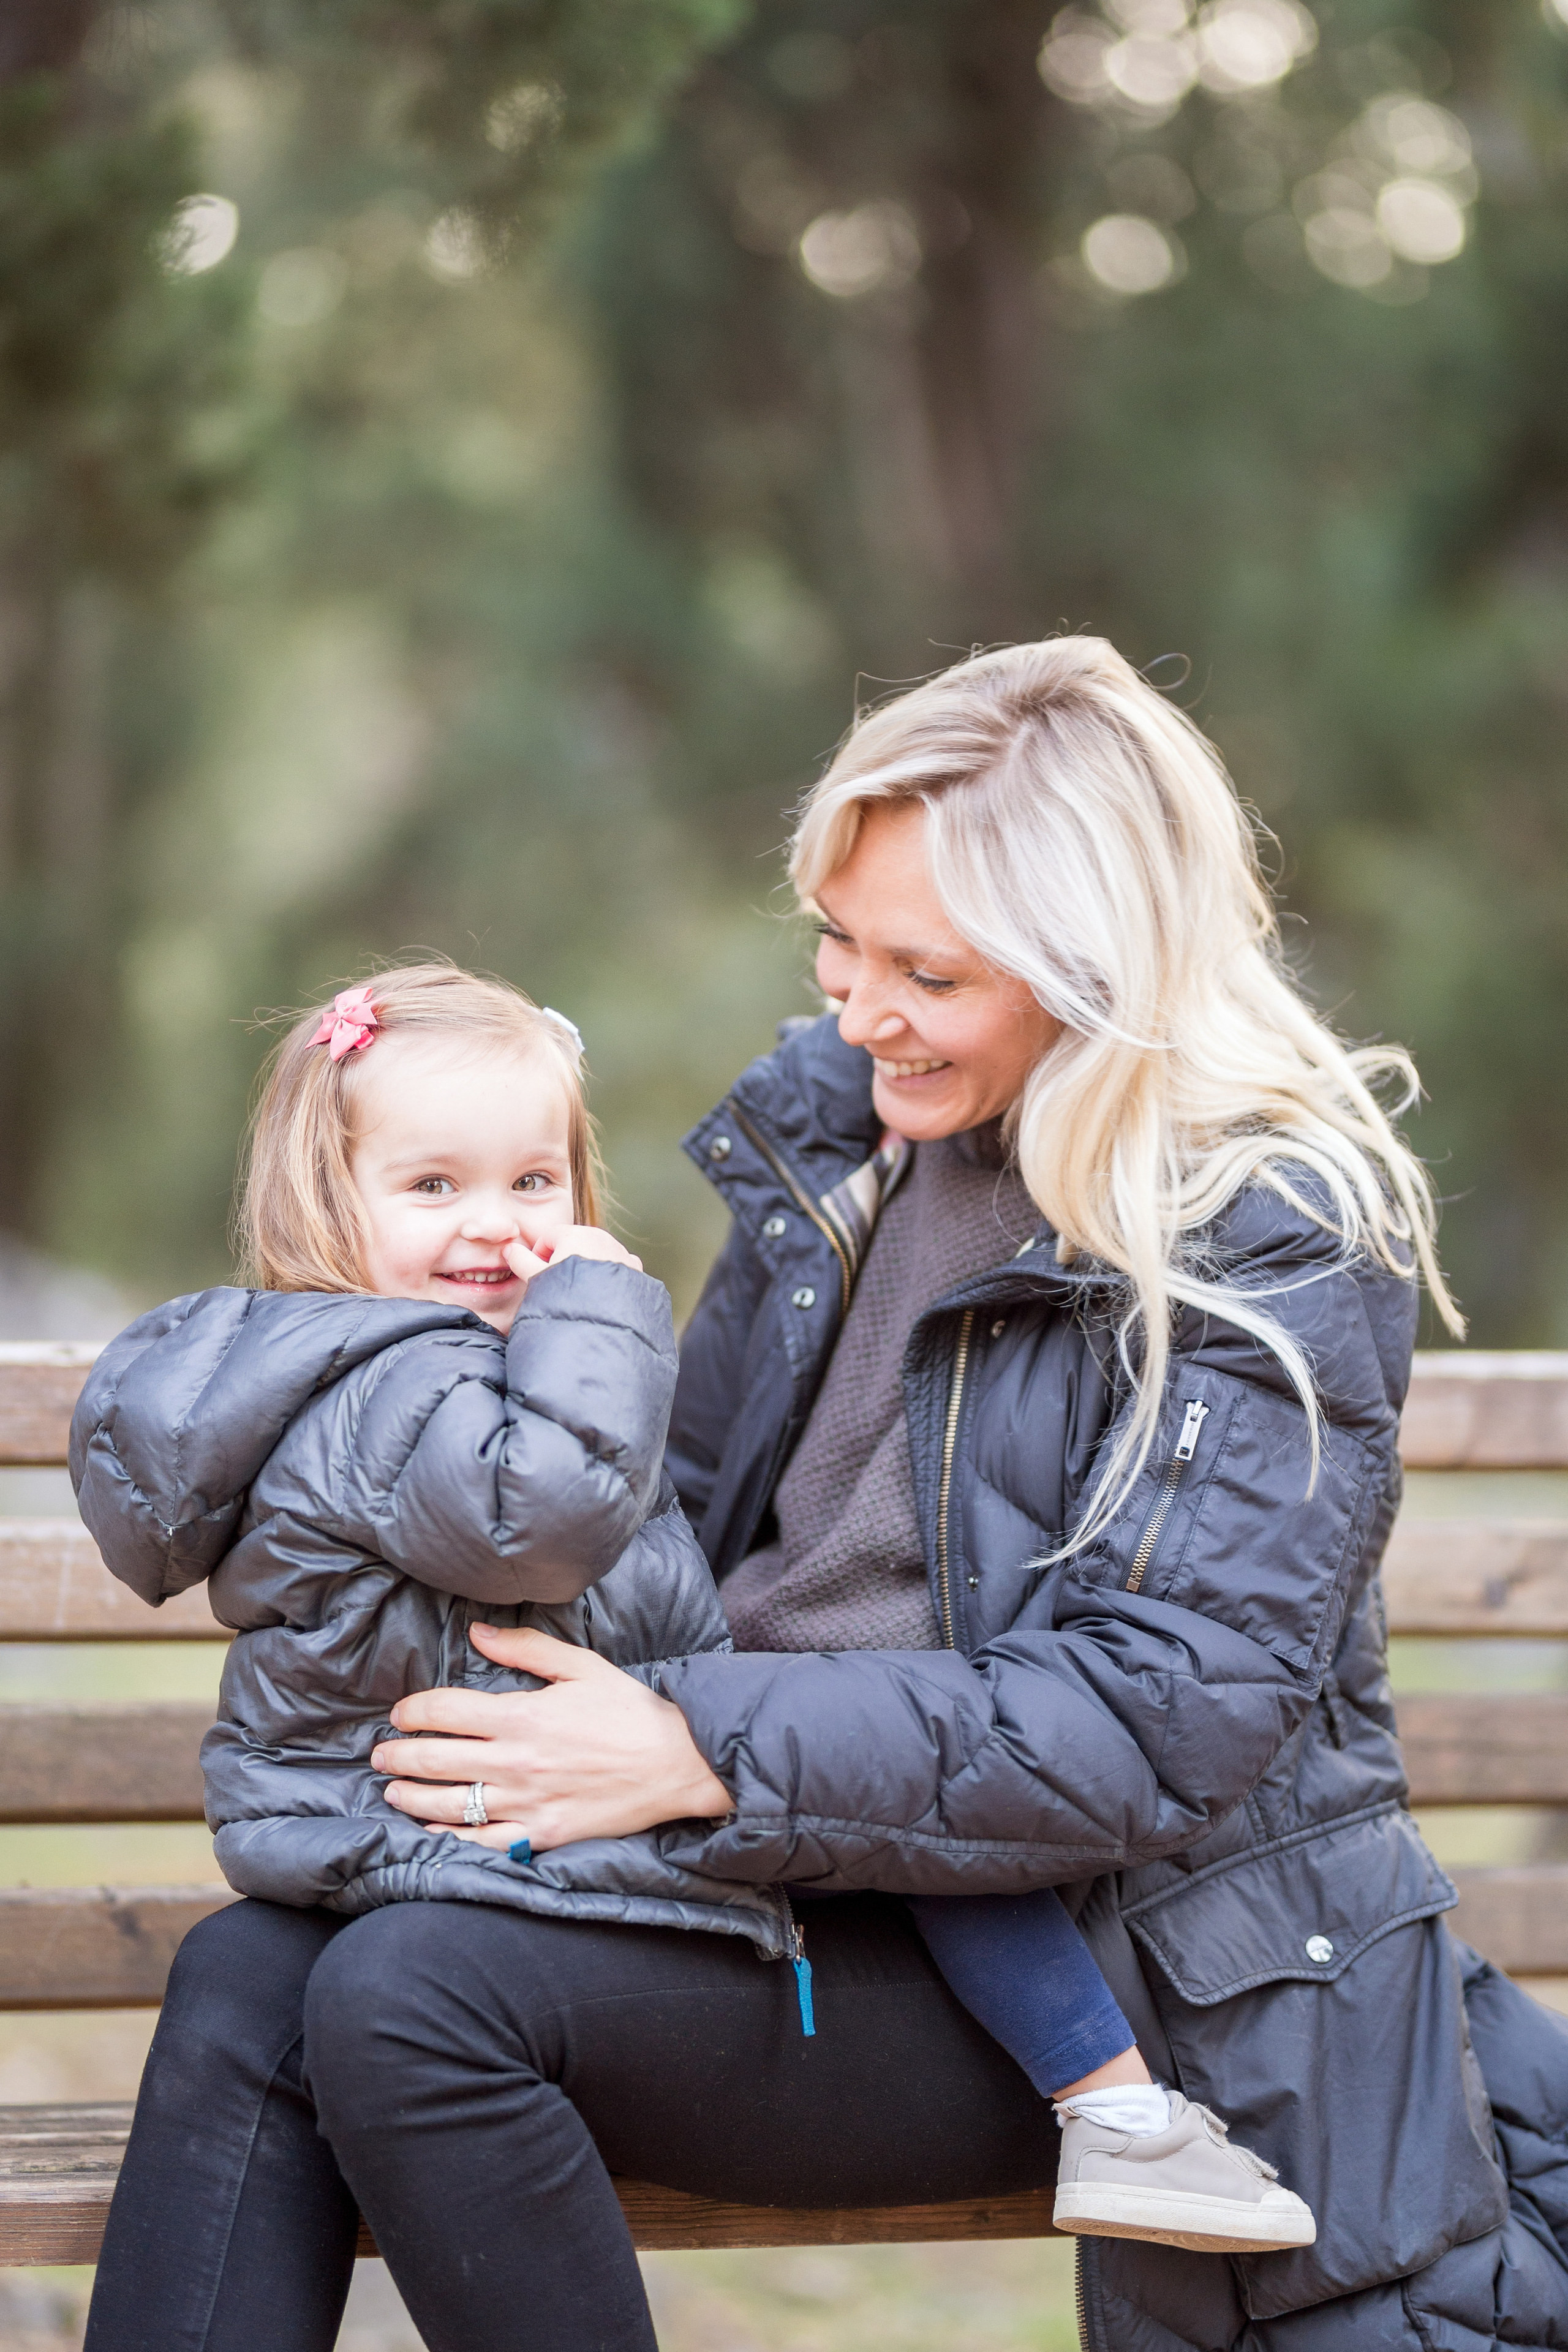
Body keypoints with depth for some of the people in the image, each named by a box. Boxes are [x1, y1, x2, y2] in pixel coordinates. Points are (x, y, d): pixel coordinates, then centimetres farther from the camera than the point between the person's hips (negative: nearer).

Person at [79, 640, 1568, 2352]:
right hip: (792, 1871, 8)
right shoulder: (847, 1118, 10)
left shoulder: (1276, 1244, -13)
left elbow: (1157, 1722, -21)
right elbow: (704, 1508, 21)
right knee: (247, 1983, -12)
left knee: (410, 2001, -24)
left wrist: (705, 1755, -24)